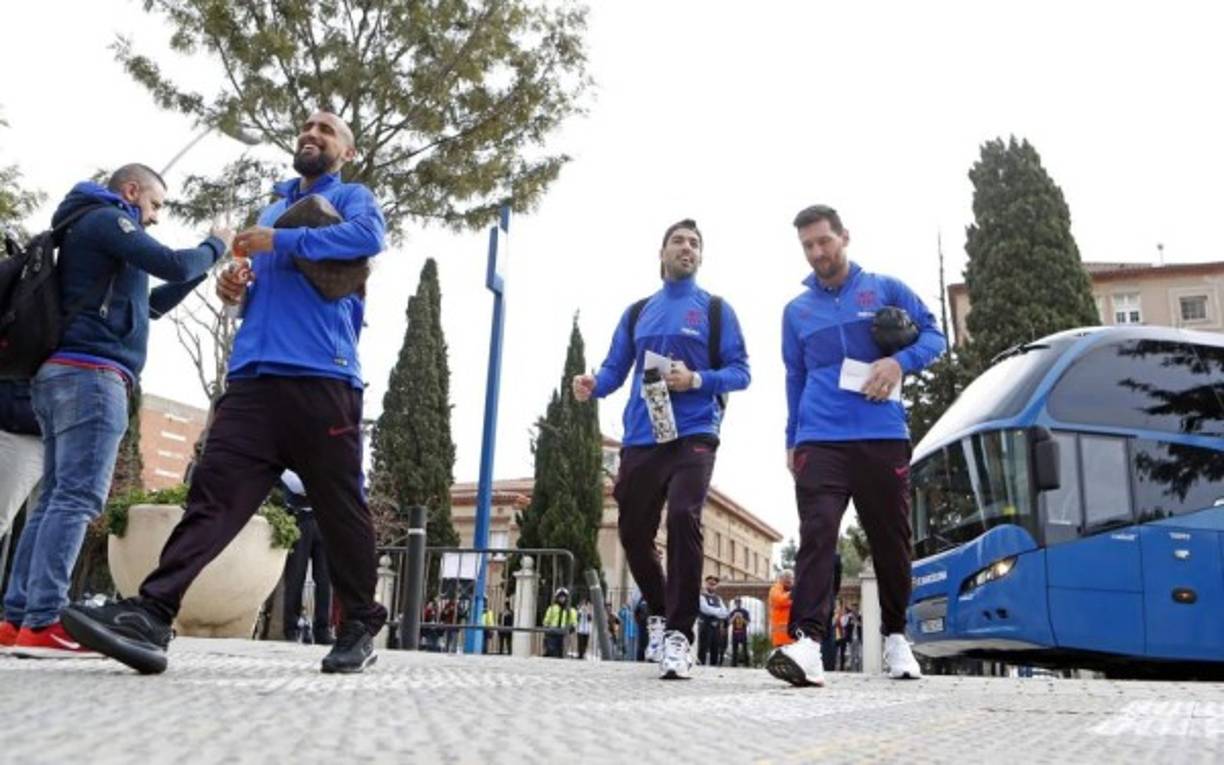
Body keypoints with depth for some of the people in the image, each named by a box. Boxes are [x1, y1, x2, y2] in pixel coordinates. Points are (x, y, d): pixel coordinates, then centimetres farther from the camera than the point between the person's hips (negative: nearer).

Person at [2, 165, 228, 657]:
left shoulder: (89, 230, 29)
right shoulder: (106, 218, 0)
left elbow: (147, 305, 29)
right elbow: (172, 265, -13)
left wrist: (205, 271, 21)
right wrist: (215, 247, 6)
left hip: (64, 374, 10)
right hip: (90, 374, -10)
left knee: (55, 497, 6)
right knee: (77, 497, -15)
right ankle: (42, 623, -19)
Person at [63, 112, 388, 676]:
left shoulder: (351, 197, 11)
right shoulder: (273, 209, 31)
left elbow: (369, 235, -13)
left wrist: (281, 242, -14)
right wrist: (237, 289, 11)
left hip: (323, 378, -5)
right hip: (253, 376, 6)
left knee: (340, 507, -2)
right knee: (213, 493, -8)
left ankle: (360, 627, 9)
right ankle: (150, 615, -16)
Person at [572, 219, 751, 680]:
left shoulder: (716, 310, 8)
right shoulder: (636, 313, 18)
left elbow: (740, 371, 2)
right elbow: (615, 368, 13)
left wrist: (698, 379, -17)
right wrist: (593, 385, -10)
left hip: (693, 436, -4)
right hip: (640, 439, 4)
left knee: (683, 519, -22)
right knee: (633, 532, 7)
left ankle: (679, 634, -14)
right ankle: (659, 614, 32)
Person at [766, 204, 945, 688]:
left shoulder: (885, 289, 11)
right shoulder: (796, 311, 18)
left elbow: (933, 334, 11)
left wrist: (900, 361, -10)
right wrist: (791, 440, 17)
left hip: (883, 437, 0)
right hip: (820, 441, 1)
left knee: (891, 540, 6)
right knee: (816, 535, -15)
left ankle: (895, 637, 25)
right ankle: (807, 641, -24)